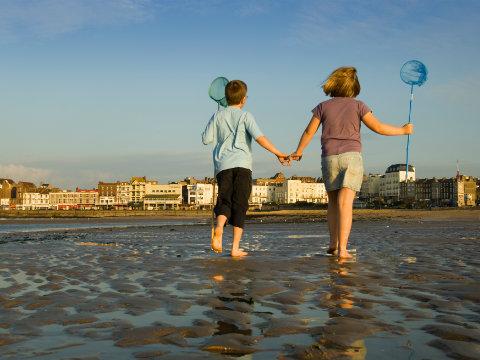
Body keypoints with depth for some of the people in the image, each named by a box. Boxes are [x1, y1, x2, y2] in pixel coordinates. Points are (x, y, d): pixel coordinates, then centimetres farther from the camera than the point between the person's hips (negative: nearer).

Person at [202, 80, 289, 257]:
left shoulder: (218, 116, 13)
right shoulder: (245, 116, 4)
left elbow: (206, 139, 11)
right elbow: (260, 138, -8)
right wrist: (279, 154, -7)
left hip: (222, 165, 2)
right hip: (242, 165, -2)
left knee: (224, 201, 4)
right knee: (240, 206, 1)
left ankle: (219, 228, -28)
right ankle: (236, 248, -2)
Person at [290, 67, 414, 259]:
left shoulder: (323, 107, 8)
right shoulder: (358, 105, 3)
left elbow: (309, 131, 9)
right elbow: (378, 128, -3)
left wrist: (298, 151, 23)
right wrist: (403, 130, 10)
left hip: (329, 157, 2)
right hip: (351, 156, -2)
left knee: (333, 202, 16)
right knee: (345, 203, -9)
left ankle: (333, 243, 18)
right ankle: (342, 248, -15)